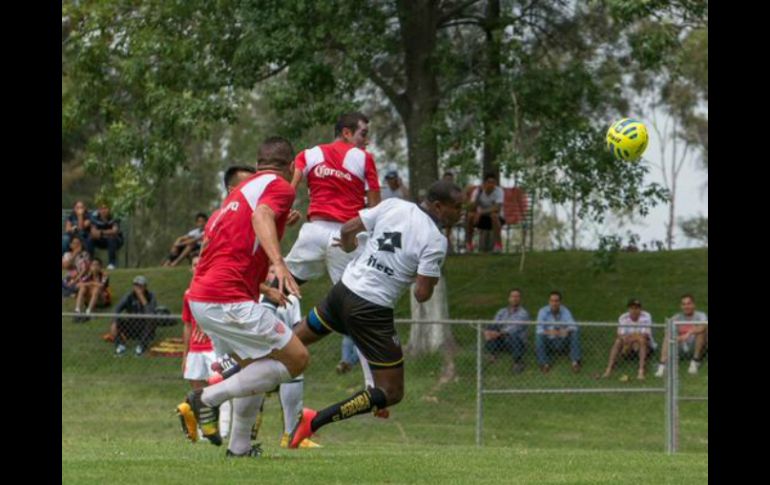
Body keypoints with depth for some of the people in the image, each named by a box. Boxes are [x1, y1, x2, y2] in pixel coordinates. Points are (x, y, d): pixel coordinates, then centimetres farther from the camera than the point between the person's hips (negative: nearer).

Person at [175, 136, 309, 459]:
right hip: (229, 300, -9)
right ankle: (209, 397, -10)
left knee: (254, 368, 23)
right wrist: (278, 263, -39)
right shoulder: (280, 187, -2)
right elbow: (262, 215, -24)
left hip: (200, 296, 9)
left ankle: (239, 447, 22)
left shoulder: (240, 190, 24)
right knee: (296, 359, -4)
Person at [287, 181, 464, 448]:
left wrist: (349, 247, 29)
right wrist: (427, 280, 9)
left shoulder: (393, 205, 2)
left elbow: (347, 229, 6)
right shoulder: (435, 241, -13)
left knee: (295, 340, 31)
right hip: (371, 311, -6)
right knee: (392, 393, 1)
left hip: (344, 288, 6)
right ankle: (316, 420, -13)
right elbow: (422, 294, -15)